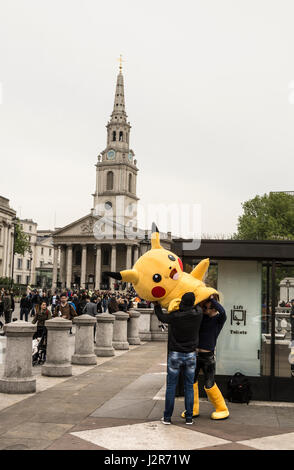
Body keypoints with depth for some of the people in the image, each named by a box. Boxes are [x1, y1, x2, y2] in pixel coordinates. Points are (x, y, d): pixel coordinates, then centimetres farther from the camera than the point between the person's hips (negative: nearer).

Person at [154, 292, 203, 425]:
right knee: (189, 387, 10)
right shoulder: (197, 314, -11)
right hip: (191, 355, 2)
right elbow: (196, 307, 14)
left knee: (171, 386, 8)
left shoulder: (175, 316, -18)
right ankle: (189, 418, 13)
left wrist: (156, 304, 18)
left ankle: (167, 417, 12)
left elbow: (161, 317, 3)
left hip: (175, 355, -2)